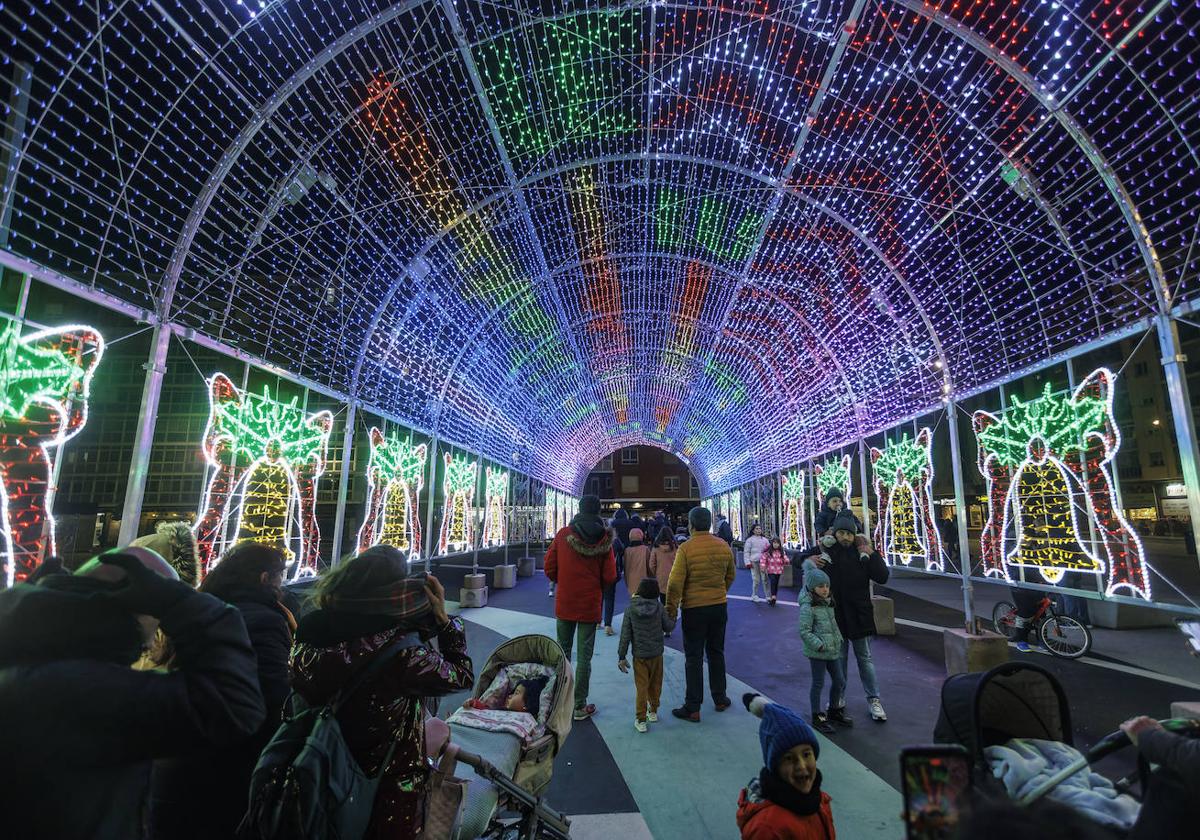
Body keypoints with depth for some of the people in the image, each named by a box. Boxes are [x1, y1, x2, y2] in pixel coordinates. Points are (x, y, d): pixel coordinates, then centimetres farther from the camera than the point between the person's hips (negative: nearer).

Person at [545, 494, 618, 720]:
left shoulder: (563, 534, -6)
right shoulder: (604, 540, -9)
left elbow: (549, 568, -3)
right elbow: (610, 578, -8)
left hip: (564, 604, 2)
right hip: (590, 605, -1)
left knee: (563, 651, 16)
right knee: (584, 656, 7)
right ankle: (579, 706, 15)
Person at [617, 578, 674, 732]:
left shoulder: (630, 609, -11)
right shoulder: (659, 607, -11)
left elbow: (625, 634, -9)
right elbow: (668, 627, -2)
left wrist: (621, 657, -2)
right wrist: (673, 619, 20)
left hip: (639, 656, -1)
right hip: (657, 655, 1)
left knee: (641, 687, 7)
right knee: (655, 685, 19)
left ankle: (640, 720, 10)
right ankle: (653, 712, 34)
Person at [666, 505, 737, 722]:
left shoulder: (685, 548, -17)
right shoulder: (724, 546, -1)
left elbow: (675, 582, -18)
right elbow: (730, 576, 12)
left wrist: (671, 609, -8)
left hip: (694, 609, -5)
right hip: (719, 607, 5)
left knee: (693, 658, 5)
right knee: (716, 653, 20)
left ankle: (692, 708, 11)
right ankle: (720, 699, 31)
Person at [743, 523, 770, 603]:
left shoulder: (765, 539, 15)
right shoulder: (750, 540, 3)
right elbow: (746, 552, 1)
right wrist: (748, 562, -6)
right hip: (754, 562, -3)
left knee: (765, 579, -2)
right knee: (756, 580, -1)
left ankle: (767, 596, 5)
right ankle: (754, 595, 14)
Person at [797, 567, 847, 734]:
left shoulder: (828, 603, 8)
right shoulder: (807, 607, -18)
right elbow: (804, 631, -19)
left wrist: (839, 640, 13)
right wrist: (819, 645, -21)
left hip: (833, 650, 8)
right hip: (817, 652, -8)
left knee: (840, 681, 17)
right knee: (818, 683, 3)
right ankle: (817, 717, 18)